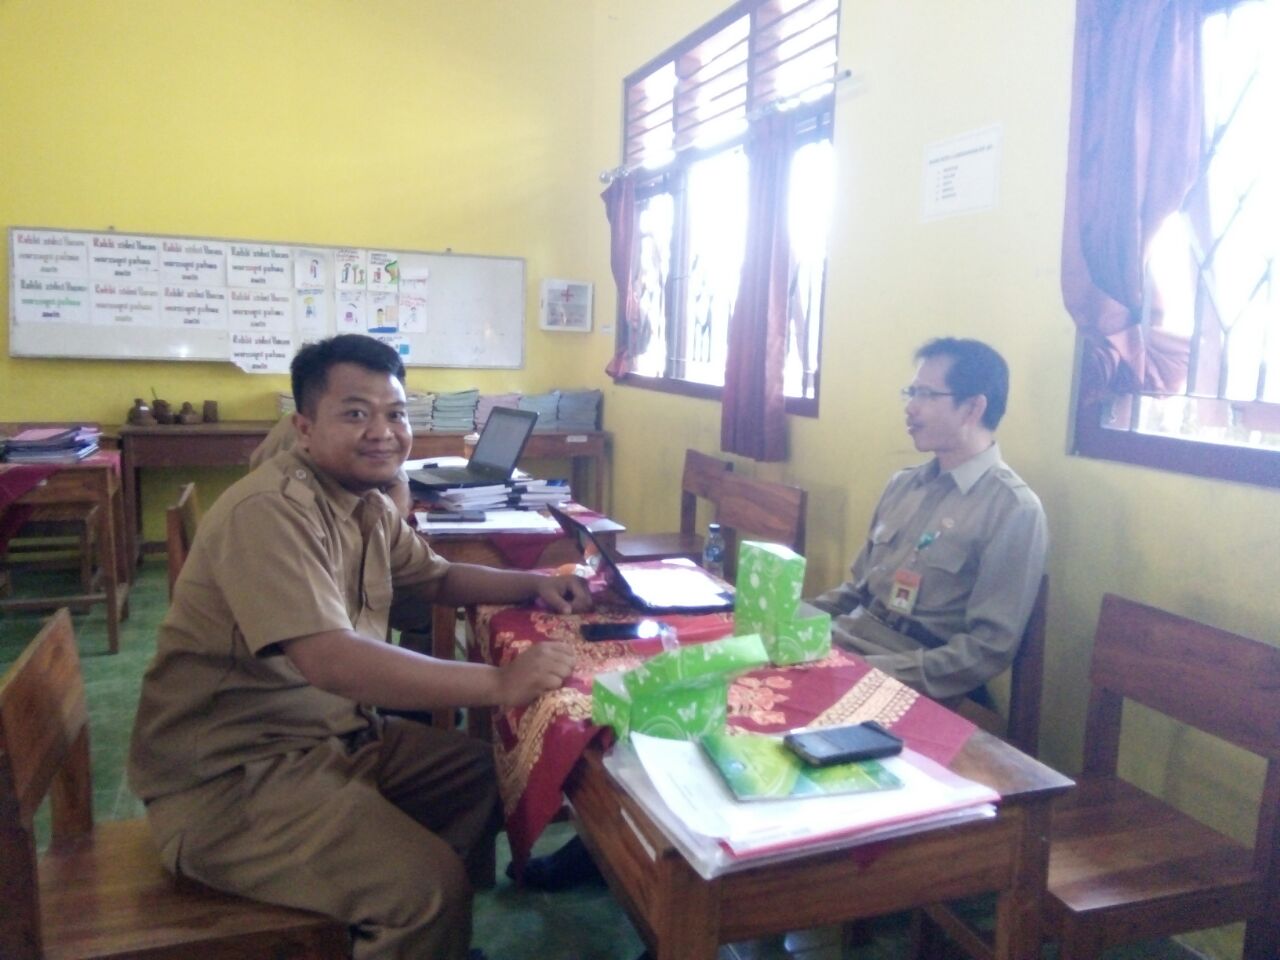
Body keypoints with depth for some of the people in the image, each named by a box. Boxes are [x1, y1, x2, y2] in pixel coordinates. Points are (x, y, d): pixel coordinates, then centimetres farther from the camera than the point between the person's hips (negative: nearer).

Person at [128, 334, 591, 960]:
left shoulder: (367, 505, 5)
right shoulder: (270, 510, -25)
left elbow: (439, 578, 20)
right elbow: (331, 661, -35)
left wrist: (532, 584, 3)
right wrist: (498, 683, -35)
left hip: (331, 734, 10)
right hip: (229, 776, -9)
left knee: (486, 771, 11)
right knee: (428, 885, -23)